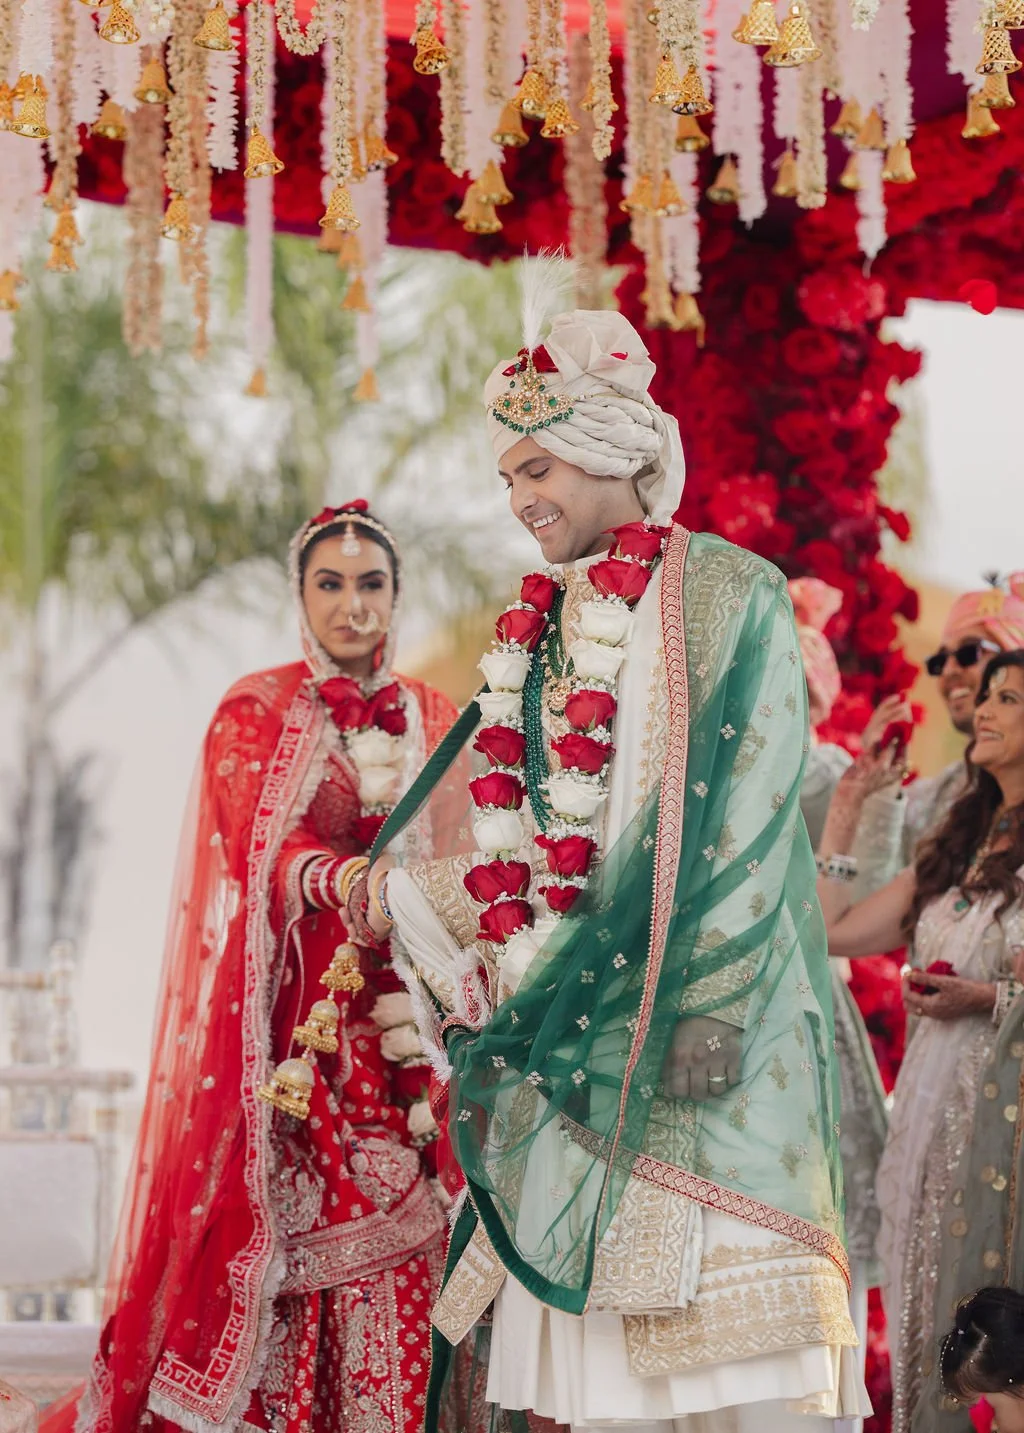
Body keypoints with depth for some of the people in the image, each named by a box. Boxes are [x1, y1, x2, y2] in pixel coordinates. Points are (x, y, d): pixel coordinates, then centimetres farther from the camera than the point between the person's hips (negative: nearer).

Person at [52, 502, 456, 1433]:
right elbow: (262, 850, -9)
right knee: (281, 1235, -10)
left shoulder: (437, 724, 15)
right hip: (294, 1033, -2)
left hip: (406, 1031, 2)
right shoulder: (255, 714, 6)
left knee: (399, 1250, -6)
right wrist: (348, 883, -31)